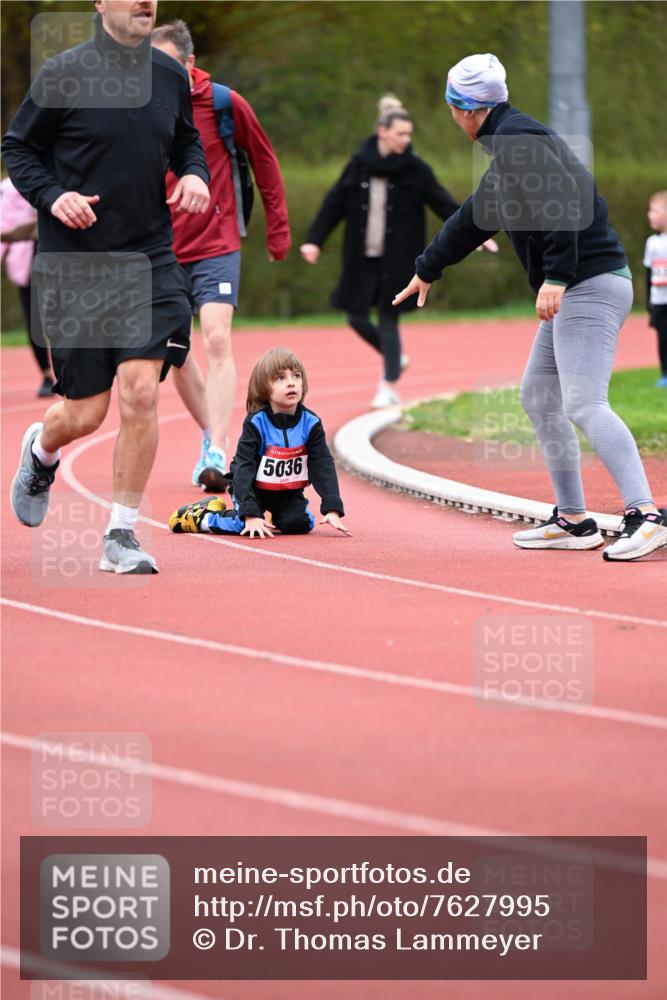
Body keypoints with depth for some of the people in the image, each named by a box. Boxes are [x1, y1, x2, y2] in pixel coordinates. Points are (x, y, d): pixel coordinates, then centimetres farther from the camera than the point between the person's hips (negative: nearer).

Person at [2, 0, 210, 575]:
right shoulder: (65, 74, -9)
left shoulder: (171, 75, 3)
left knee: (142, 391, -12)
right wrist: (51, 196, -16)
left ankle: (122, 533, 2)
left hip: (150, 258, 3)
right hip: (75, 263, -2)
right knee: (85, 414, 3)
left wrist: (195, 174, -1)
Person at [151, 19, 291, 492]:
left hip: (216, 245, -3)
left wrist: (278, 230, 7)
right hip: (161, 252, 3)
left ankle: (217, 455, -23)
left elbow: (265, 162, 5)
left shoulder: (225, 104, -7)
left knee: (217, 338, -18)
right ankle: (213, 439, 25)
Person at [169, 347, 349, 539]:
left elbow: (324, 466, -12)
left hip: (288, 494, 4)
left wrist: (333, 510, -24)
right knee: (248, 526, -28)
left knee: (300, 523, -21)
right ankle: (201, 516, 1)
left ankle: (270, 516, 12)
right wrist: (251, 514, -35)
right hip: (253, 490, -4)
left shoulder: (310, 423, -12)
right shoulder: (256, 423, -21)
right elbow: (243, 469, -24)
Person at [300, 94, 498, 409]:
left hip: (397, 261, -3)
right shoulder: (359, 165, 0)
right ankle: (395, 359, 30)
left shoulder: (415, 169, -3)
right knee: (357, 318, 4)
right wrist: (314, 240, -6)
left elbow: (444, 204, -1)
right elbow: (334, 205, 2)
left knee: (388, 320, -4)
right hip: (363, 259, 3)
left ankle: (389, 386, 6)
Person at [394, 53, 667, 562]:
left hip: (590, 285, -10)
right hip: (574, 290, 10)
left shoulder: (517, 138, -10)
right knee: (539, 400, 16)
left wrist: (556, 276, -28)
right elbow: (476, 217, 36)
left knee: (584, 405, -19)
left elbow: (562, 199, -24)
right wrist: (427, 269, 46)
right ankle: (573, 520, 19)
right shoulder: (510, 143, 22)